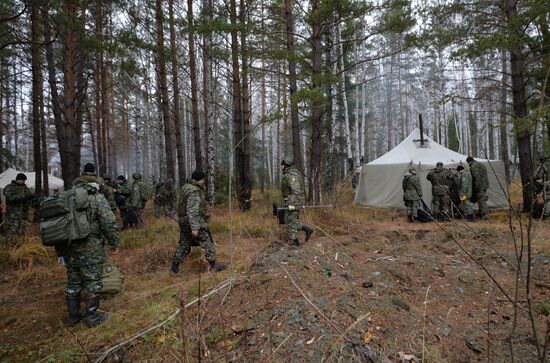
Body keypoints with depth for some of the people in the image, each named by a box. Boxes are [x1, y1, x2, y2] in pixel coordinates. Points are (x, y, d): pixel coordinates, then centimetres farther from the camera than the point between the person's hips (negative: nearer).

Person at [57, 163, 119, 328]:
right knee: (92, 282, 5)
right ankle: (93, 317, 14)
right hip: (90, 249, -5)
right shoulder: (97, 199, -10)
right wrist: (114, 243, -4)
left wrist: (60, 249, 19)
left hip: (69, 249, 6)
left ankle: (73, 316, 28)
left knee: (73, 281, 17)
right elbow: (109, 224, -16)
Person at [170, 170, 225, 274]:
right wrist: (195, 228, -28)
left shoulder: (185, 187, 10)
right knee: (207, 243, 3)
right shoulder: (193, 192, -21)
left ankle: (174, 268, 21)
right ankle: (214, 265, 11)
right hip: (194, 223, -9)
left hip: (184, 222, 9)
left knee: (184, 245, 17)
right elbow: (192, 211, -27)